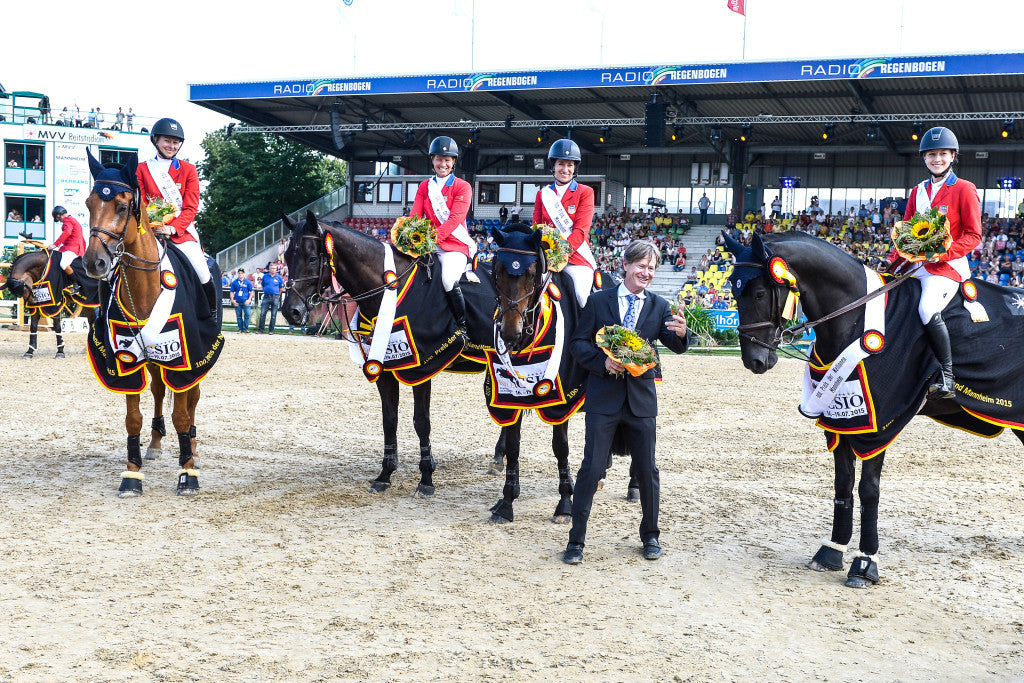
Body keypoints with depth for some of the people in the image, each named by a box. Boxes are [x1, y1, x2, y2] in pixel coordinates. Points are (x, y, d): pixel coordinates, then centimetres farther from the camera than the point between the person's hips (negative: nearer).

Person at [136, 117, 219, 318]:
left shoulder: (188, 169, 7)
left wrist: (173, 228, -16)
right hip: (152, 232, 1)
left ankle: (213, 316, 7)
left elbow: (191, 206, 0)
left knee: (203, 276, -13)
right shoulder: (142, 169, 10)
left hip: (182, 231, -1)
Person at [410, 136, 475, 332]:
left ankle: (462, 325, -12)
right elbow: (414, 217, 7)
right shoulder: (424, 187, 16)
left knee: (449, 280, -30)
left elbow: (455, 218, -13)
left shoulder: (462, 187, 1)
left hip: (455, 245, -5)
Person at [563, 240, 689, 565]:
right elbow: (578, 343, 0)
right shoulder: (599, 301, 2)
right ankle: (576, 540, 7)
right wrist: (603, 361, -18)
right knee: (592, 468, -2)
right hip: (604, 396, -2)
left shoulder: (659, 306, 7)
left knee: (647, 470, 9)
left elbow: (676, 346, -5)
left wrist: (680, 334, -29)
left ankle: (650, 535, 27)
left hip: (641, 399, 2)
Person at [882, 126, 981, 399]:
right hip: (914, 264, 7)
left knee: (928, 309, -30)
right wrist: (892, 259, 2)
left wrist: (942, 253, -20)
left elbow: (973, 235, -5)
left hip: (948, 266, -7)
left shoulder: (964, 189, -1)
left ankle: (947, 376, -23)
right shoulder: (918, 192, 17)